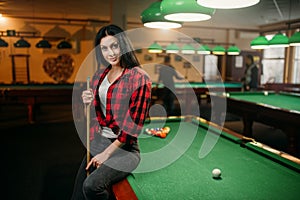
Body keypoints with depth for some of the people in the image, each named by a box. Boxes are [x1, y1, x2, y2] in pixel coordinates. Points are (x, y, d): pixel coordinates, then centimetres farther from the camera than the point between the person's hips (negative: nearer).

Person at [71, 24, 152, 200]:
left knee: (92, 185, -27)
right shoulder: (99, 75, 7)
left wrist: (107, 153, -14)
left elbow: (134, 124, -16)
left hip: (124, 148, -6)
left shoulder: (139, 78, -14)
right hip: (98, 142, 7)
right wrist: (88, 102, -5)